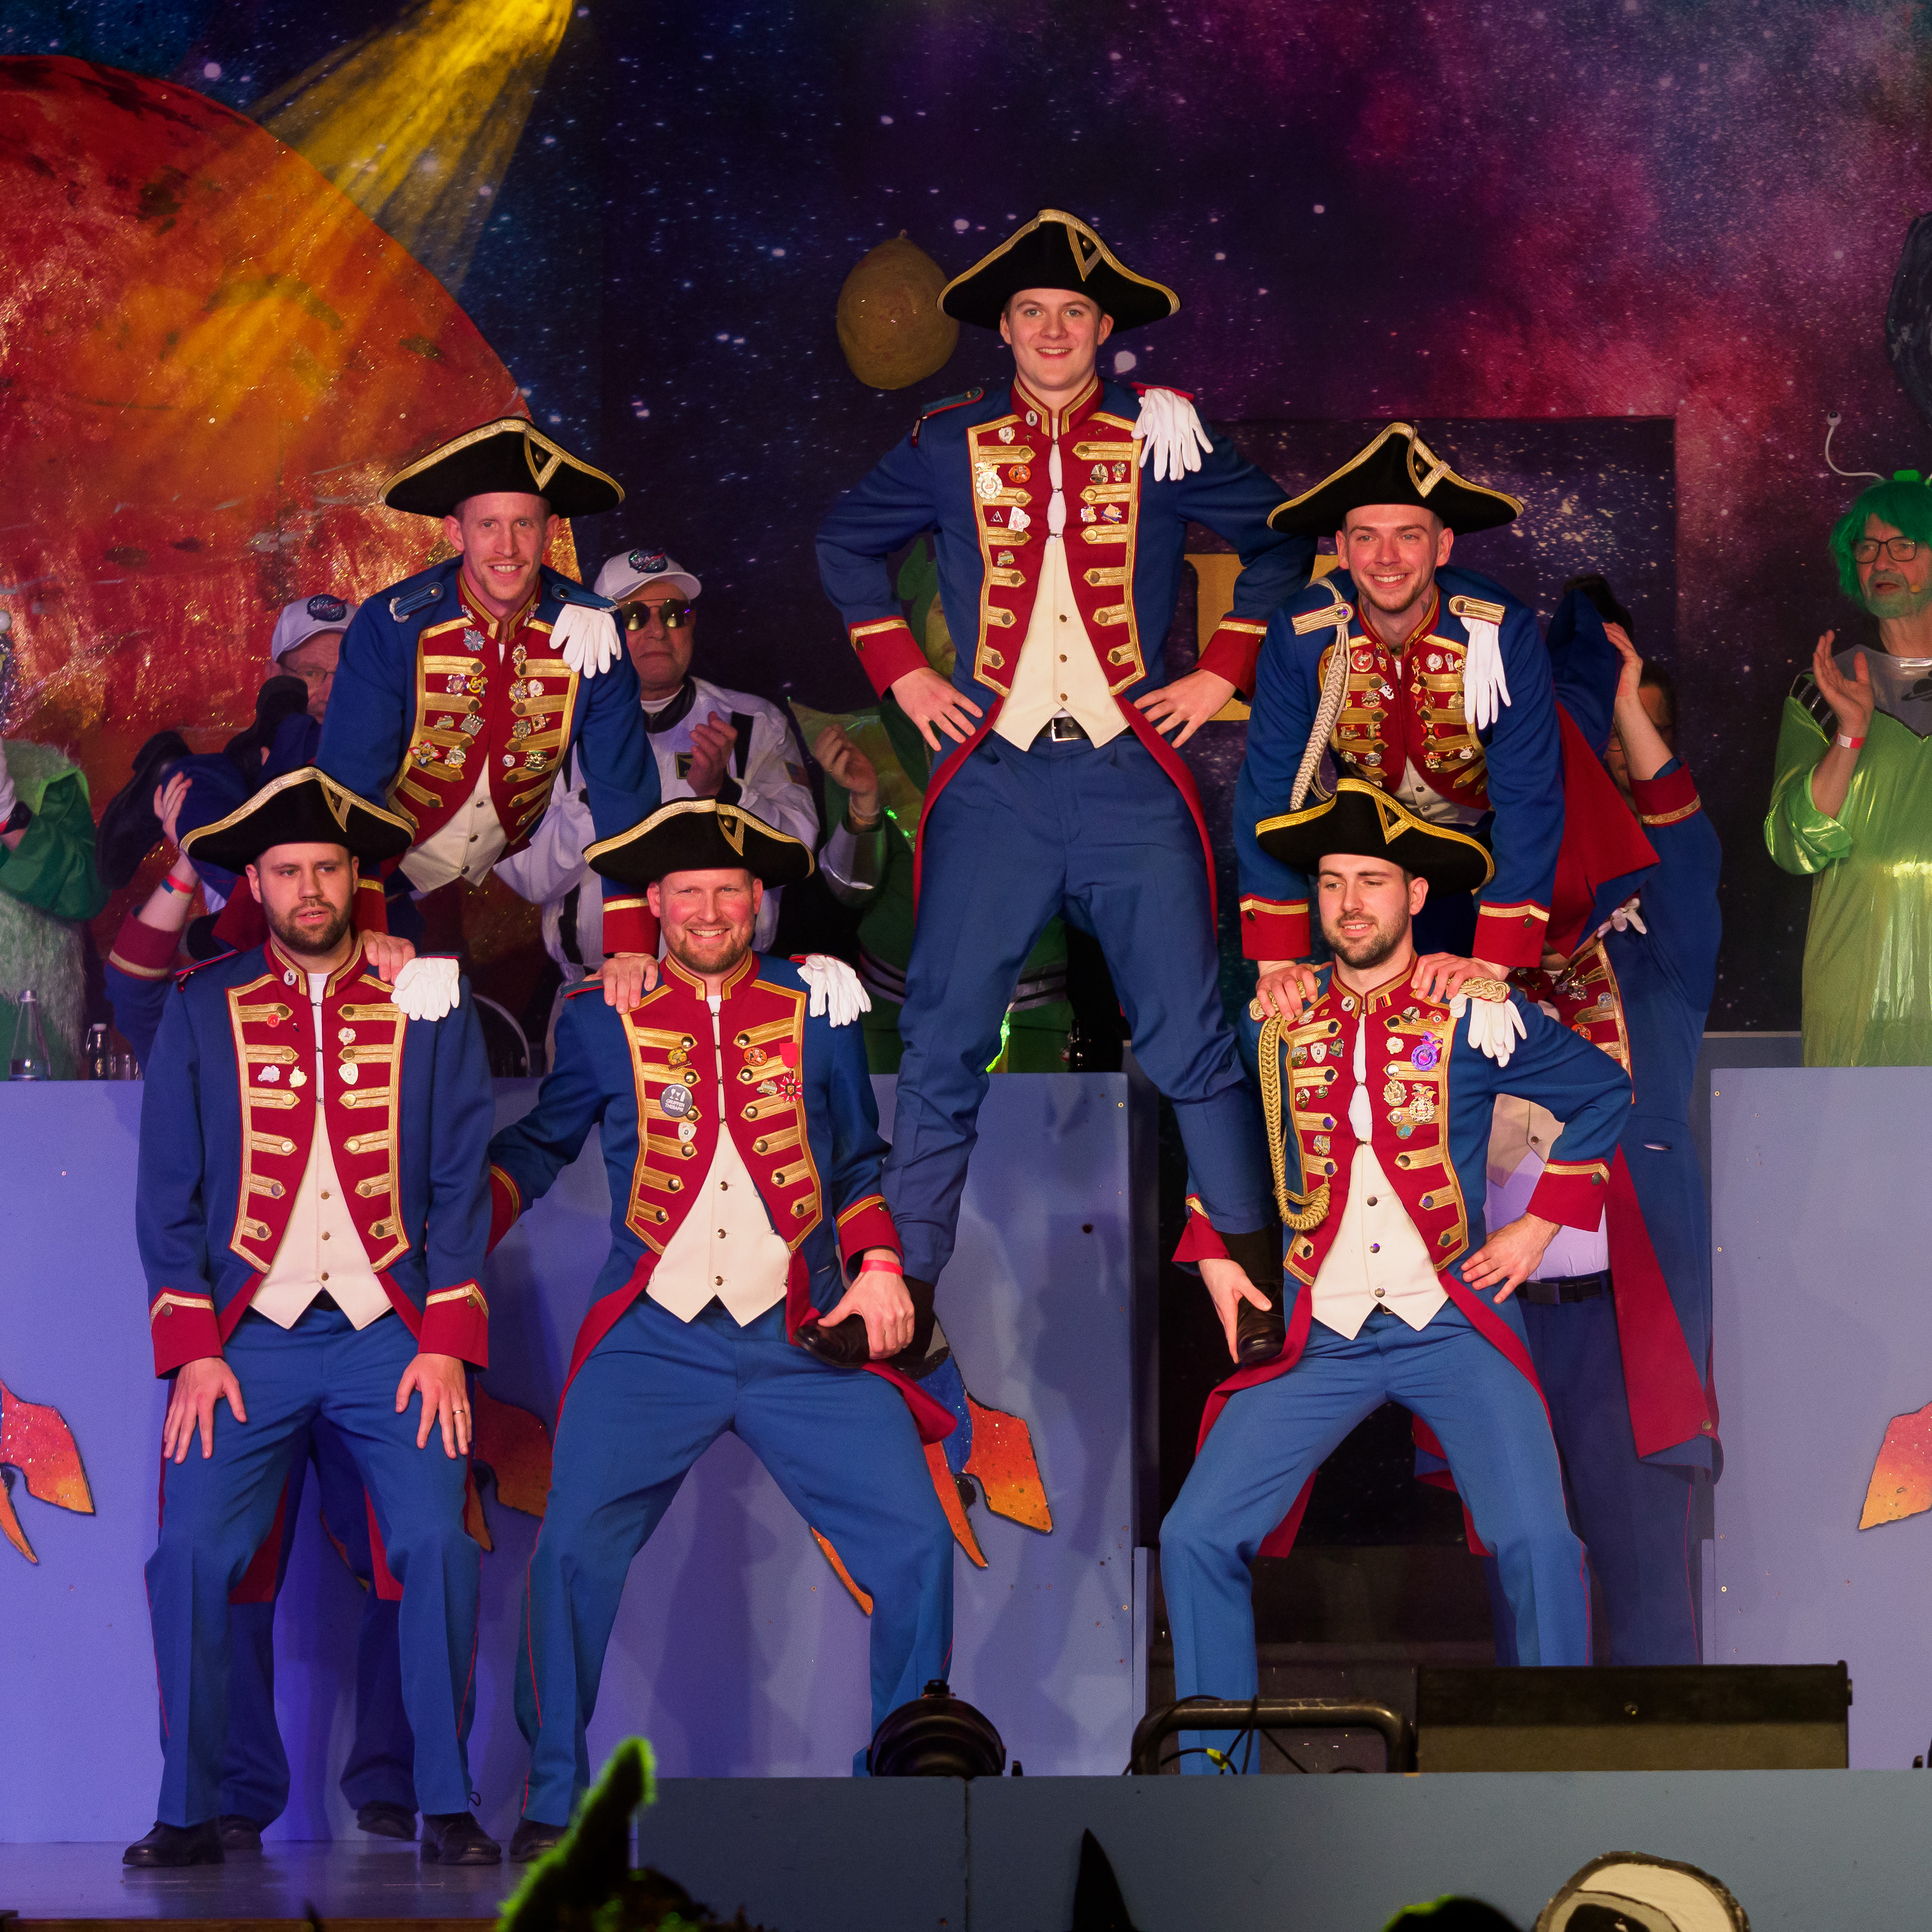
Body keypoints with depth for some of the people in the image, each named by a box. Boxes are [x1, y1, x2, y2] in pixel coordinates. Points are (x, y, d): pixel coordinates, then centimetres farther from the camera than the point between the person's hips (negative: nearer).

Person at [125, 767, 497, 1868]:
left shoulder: (430, 1007, 7)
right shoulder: (204, 1013, 8)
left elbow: (461, 1184, 5)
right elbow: (170, 1192, 6)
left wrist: (446, 1343, -4)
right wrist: (193, 1350, -4)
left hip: (390, 1333, 0)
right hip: (249, 1336, 1)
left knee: (437, 1544, -16)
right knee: (192, 1554, -13)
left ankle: (449, 1808, -5)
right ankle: (191, 1812, 0)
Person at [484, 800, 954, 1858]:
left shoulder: (816, 1005, 10)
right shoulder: (605, 1022, 7)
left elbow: (861, 1158, 19)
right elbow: (535, 1147, 19)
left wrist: (880, 1266, 5)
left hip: (803, 1336, 1)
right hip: (654, 1338, -1)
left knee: (915, 1546, -9)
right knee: (572, 1551, -14)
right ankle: (552, 1803, 2)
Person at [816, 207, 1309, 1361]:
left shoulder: (1162, 441, 4)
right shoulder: (952, 446, 7)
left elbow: (1281, 541, 13)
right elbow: (847, 544, 20)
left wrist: (1221, 672, 6)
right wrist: (902, 672, 10)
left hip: (1131, 776, -1)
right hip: (992, 778, 1)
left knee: (1189, 1035, -3)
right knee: (944, 1038, -3)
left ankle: (1259, 1284, 6)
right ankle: (908, 1282, 5)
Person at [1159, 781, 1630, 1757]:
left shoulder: (1475, 1017, 2)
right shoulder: (1275, 1025, 8)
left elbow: (1605, 1093, 13)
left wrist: (1540, 1225, 7)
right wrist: (1215, 1257, 10)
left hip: (1452, 1323, -2)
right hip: (1317, 1336, 2)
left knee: (1539, 1544, -21)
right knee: (1195, 1539, -12)